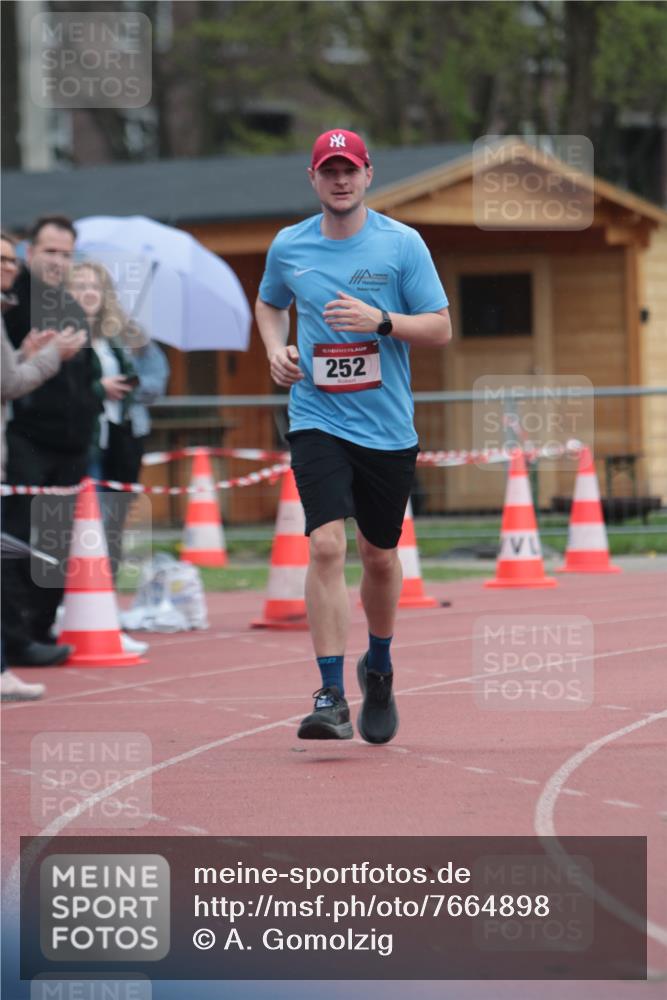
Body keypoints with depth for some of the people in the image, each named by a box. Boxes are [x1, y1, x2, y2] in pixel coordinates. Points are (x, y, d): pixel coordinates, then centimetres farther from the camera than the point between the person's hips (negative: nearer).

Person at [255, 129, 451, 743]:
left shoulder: (403, 244, -3)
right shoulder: (288, 247, 3)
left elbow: (441, 329, -3)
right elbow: (268, 304, 23)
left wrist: (380, 321, -19)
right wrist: (276, 350, 3)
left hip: (388, 427, 0)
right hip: (318, 420, 0)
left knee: (380, 556, 12)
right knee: (327, 544, -18)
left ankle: (379, 668, 39)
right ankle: (331, 696, -19)